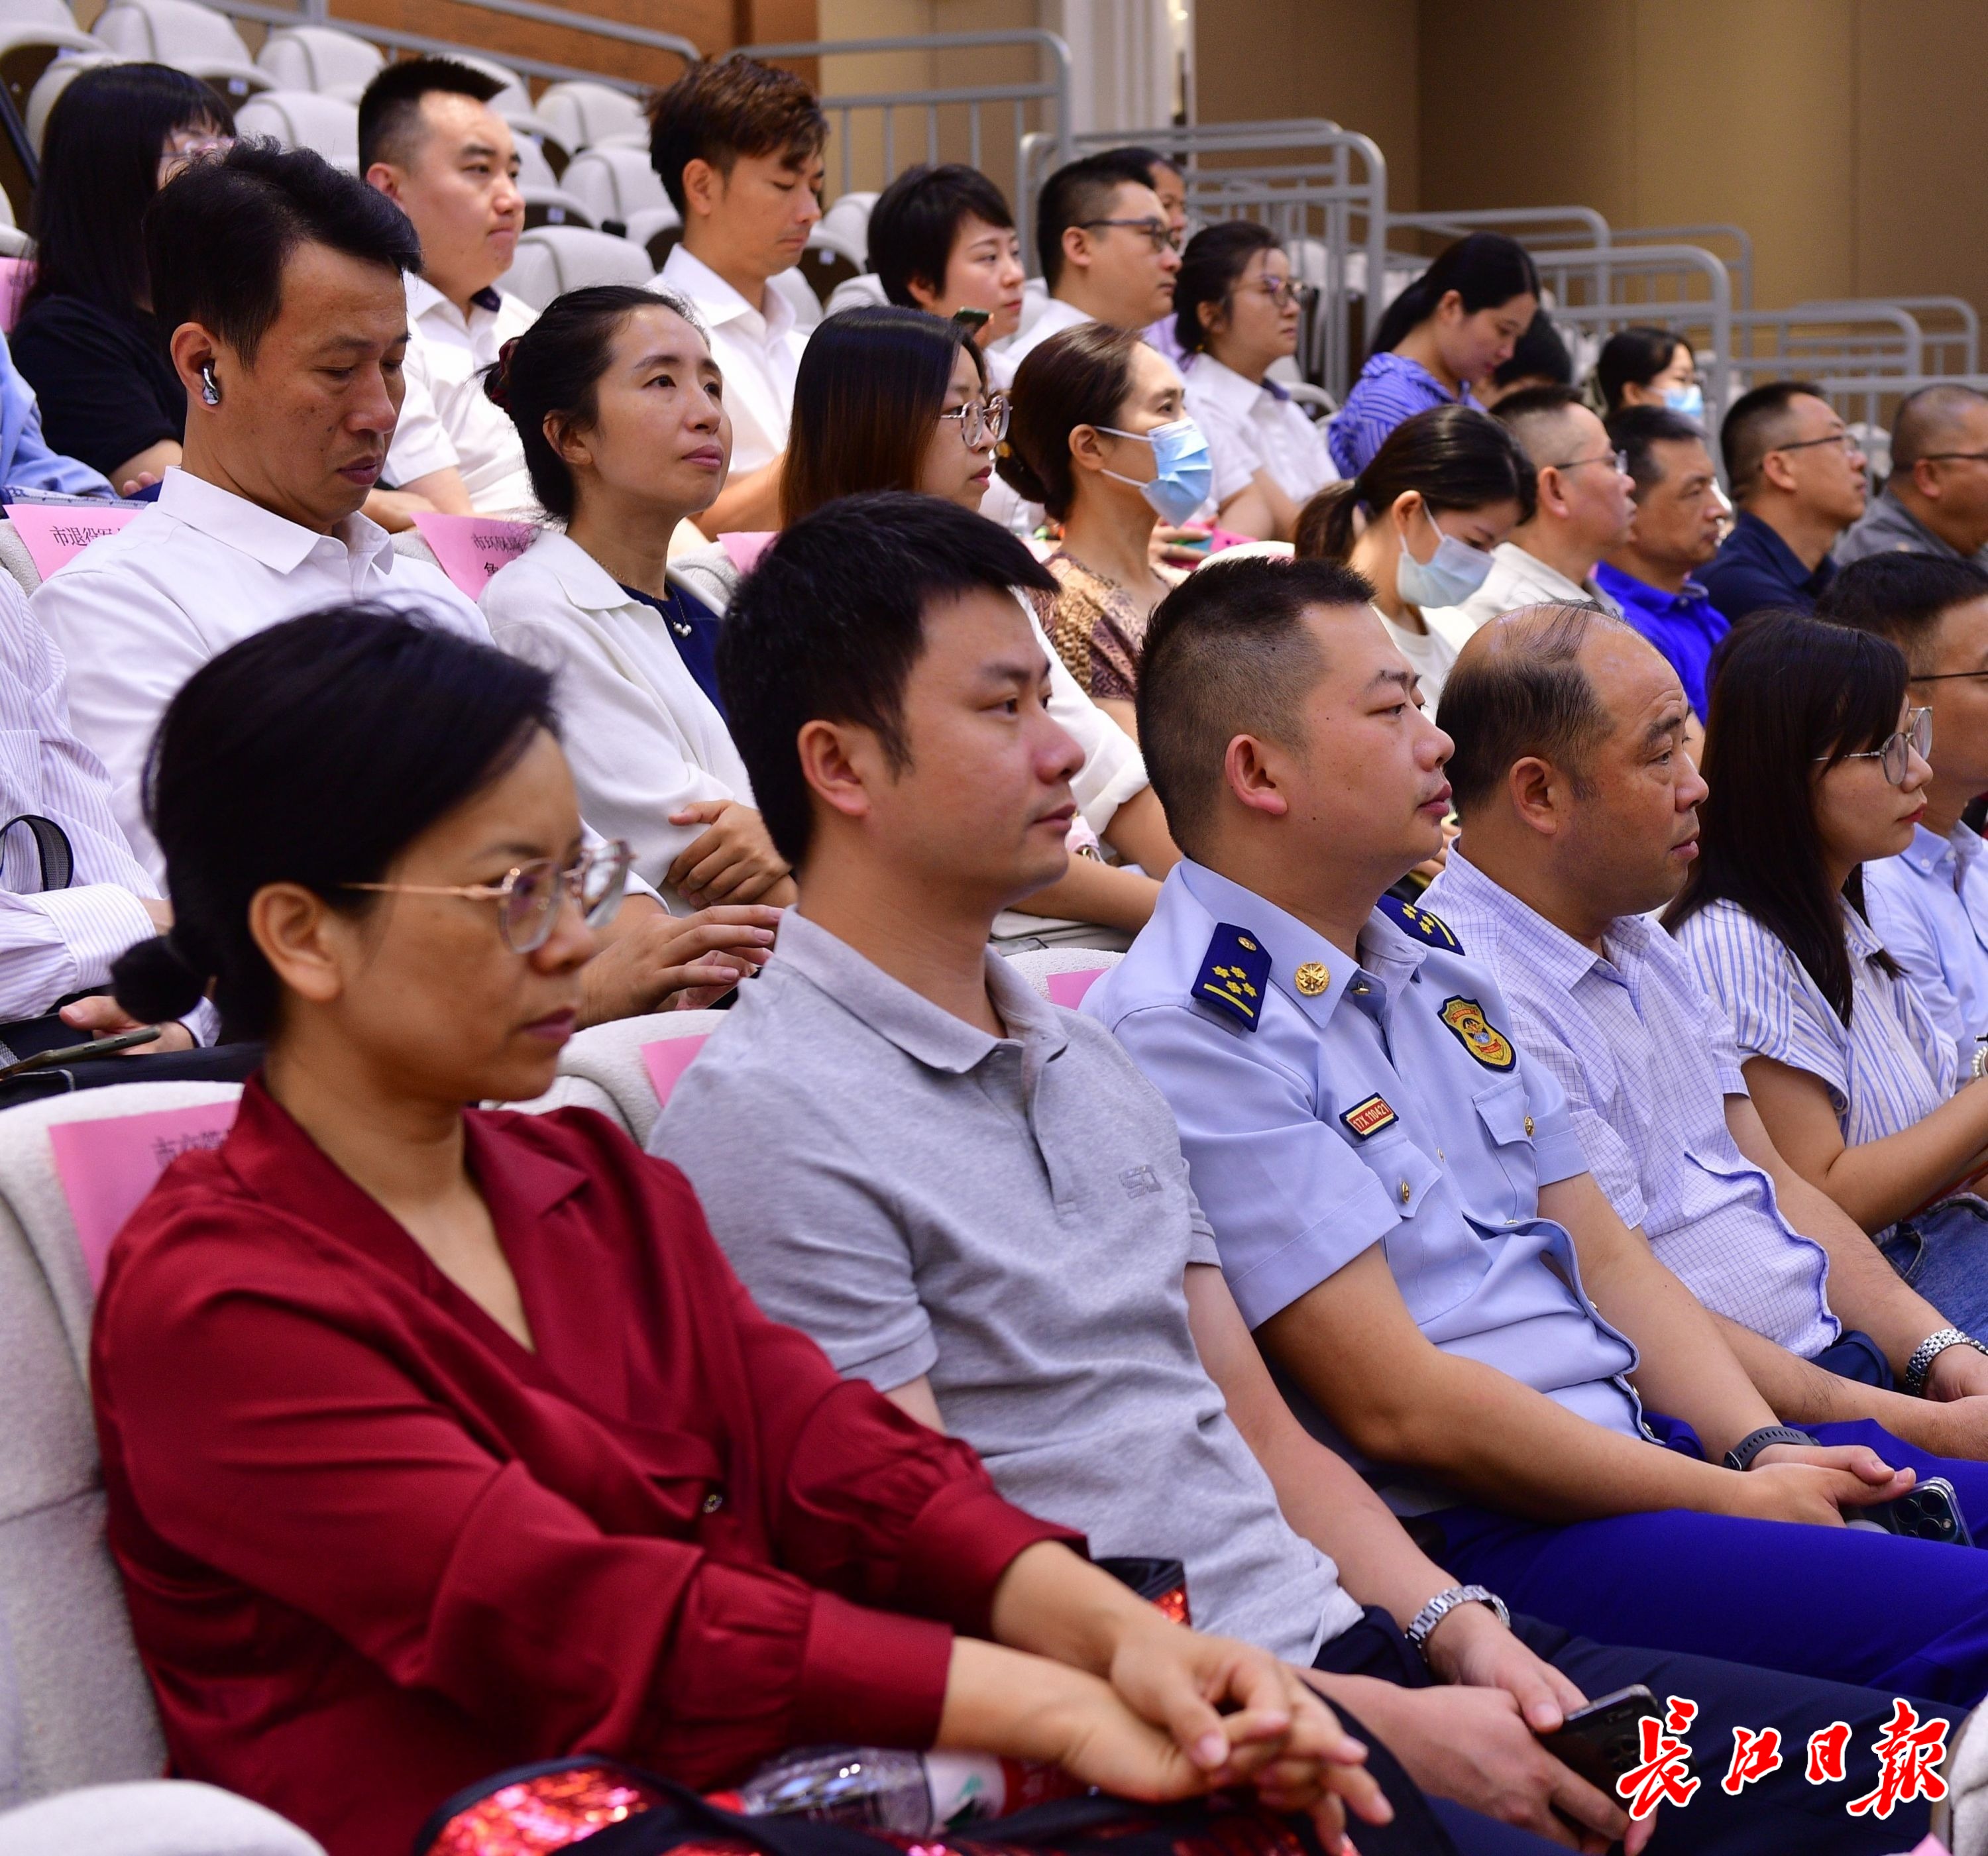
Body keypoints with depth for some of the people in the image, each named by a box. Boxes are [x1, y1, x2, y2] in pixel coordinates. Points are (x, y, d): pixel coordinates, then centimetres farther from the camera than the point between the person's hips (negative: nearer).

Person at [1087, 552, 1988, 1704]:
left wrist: (1763, 1449, -1)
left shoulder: (1433, 960, 16)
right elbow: (1398, 1403, -16)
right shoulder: (1186, 1035, -14)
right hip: (1468, 1541, -9)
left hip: (1648, 1445, 9)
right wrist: (1736, 1501, -12)